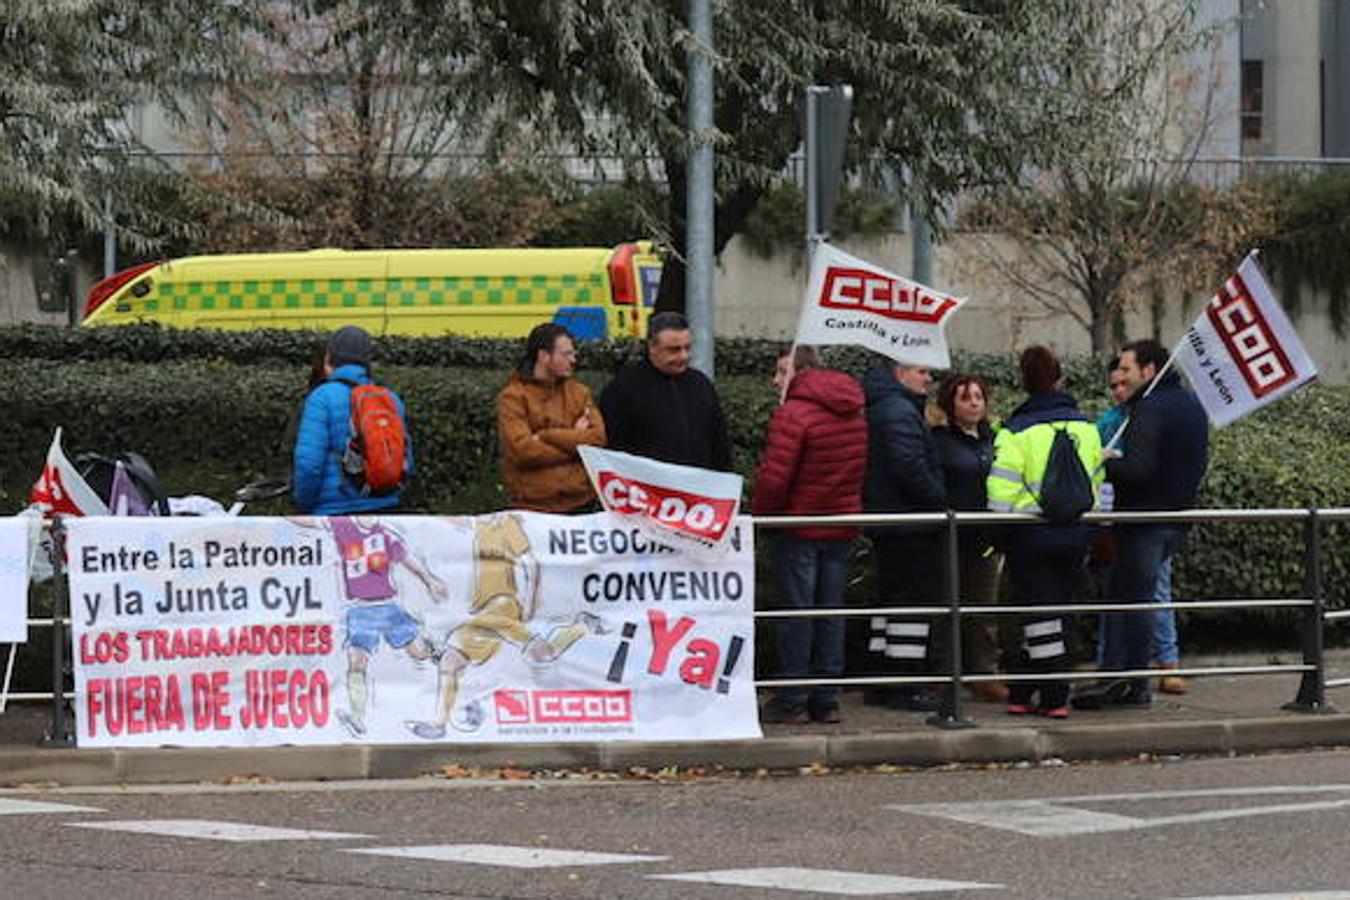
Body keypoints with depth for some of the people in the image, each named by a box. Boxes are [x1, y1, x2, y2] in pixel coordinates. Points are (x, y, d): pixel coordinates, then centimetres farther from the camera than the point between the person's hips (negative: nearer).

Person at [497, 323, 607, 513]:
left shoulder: (579, 392, 9)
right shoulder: (513, 397, -4)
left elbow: (598, 439, -4)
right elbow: (522, 450, -16)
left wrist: (546, 435, -13)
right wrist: (574, 441, -9)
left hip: (580, 503, 4)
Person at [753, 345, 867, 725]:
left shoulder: (792, 415, -16)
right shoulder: (855, 415, 9)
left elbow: (773, 477, -20)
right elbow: (861, 470, 13)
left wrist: (761, 512, -4)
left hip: (799, 526, -7)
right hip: (842, 528, 7)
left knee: (796, 611, -1)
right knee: (831, 610, 10)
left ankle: (792, 700, 1)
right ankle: (826, 699, 13)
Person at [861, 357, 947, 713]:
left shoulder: (878, 409, 18)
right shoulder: (900, 412, -16)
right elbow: (910, 467, -25)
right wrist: (939, 500, -14)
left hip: (884, 523, 11)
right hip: (910, 527, -11)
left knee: (891, 600, 15)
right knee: (913, 602, -7)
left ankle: (881, 684, 18)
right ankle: (905, 687, -7)